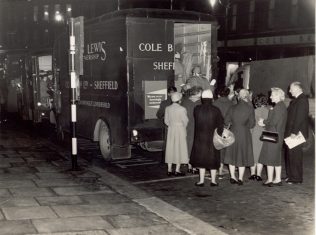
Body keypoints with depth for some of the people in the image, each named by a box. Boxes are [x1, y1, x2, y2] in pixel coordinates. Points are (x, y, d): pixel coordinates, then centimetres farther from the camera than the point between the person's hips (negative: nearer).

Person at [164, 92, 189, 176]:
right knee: (179, 149, 4)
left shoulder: (168, 108, -2)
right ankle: (177, 170, 4)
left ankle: (169, 170, 13)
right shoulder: (182, 109, -15)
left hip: (171, 129, 4)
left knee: (170, 148, 10)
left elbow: (166, 121, 5)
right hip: (180, 129, -4)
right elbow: (185, 121, -8)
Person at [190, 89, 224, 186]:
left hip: (200, 138, 0)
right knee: (213, 159, 11)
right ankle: (213, 180, 16)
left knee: (201, 159, 11)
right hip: (212, 138, 0)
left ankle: (201, 180, 12)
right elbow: (220, 124, -7)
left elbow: (196, 121, 4)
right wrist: (219, 134, 3)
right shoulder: (216, 110, -11)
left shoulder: (197, 109, -9)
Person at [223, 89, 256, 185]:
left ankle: (233, 177, 13)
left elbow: (226, 121, -1)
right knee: (243, 156, 8)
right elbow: (252, 124, -7)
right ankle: (240, 178, 9)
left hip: (233, 133, 2)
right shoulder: (250, 109, -9)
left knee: (232, 155, 13)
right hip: (245, 134, -1)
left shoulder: (232, 108, -4)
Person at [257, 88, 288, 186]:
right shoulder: (282, 106, 13)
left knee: (270, 157, -3)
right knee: (276, 158, 14)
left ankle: (270, 179, 1)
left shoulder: (278, 107, -17)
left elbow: (274, 122, -21)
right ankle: (278, 179, 18)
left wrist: (264, 122, -5)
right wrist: (265, 123, 5)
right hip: (278, 135, 10)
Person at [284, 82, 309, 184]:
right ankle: (290, 175, 22)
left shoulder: (302, 100, -14)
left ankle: (296, 178, 4)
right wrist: (289, 132, 14)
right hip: (291, 132, 9)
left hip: (297, 133, -9)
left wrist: (294, 132, -22)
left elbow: (300, 117, -20)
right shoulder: (296, 100, 16)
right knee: (289, 154, 13)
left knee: (295, 155, -3)